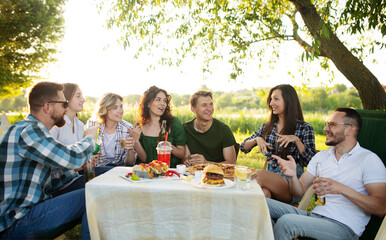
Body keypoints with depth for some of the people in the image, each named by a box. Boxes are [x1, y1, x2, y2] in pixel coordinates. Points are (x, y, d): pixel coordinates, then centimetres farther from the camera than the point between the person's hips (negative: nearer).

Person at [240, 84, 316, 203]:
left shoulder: (304, 128, -1)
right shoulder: (267, 126, 13)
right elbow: (243, 147, 14)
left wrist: (296, 139, -20)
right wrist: (257, 139, -7)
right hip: (270, 176, 3)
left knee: (259, 174, -31)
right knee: (264, 192, -34)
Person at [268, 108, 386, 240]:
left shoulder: (369, 159, -4)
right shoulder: (321, 156, 13)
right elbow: (299, 191, 9)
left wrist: (341, 189, -26)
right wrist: (293, 175, -13)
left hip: (344, 227, -5)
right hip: (315, 215, 6)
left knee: (286, 221, -30)